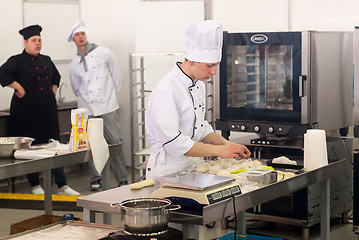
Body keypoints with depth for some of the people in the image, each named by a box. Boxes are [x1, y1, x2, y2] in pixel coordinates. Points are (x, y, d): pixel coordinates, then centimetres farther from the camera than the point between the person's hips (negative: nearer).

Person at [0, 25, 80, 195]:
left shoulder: (46, 60, 14)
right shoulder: (17, 61, -6)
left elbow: (56, 76, 31)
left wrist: (53, 90, 17)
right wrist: (19, 88, -19)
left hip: (47, 110, 5)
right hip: (27, 110, -5)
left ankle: (62, 186, 8)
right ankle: (35, 186, 15)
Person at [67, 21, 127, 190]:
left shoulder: (104, 53, 3)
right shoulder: (74, 64, 11)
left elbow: (117, 78, 9)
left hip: (108, 108, -2)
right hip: (87, 110, 2)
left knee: (115, 143, -4)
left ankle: (122, 180, 4)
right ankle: (96, 179, 14)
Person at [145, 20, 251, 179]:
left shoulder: (199, 85, 10)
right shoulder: (166, 91, -17)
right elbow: (173, 142, -21)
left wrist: (227, 145, 4)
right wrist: (219, 150, -18)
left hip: (191, 169, 7)